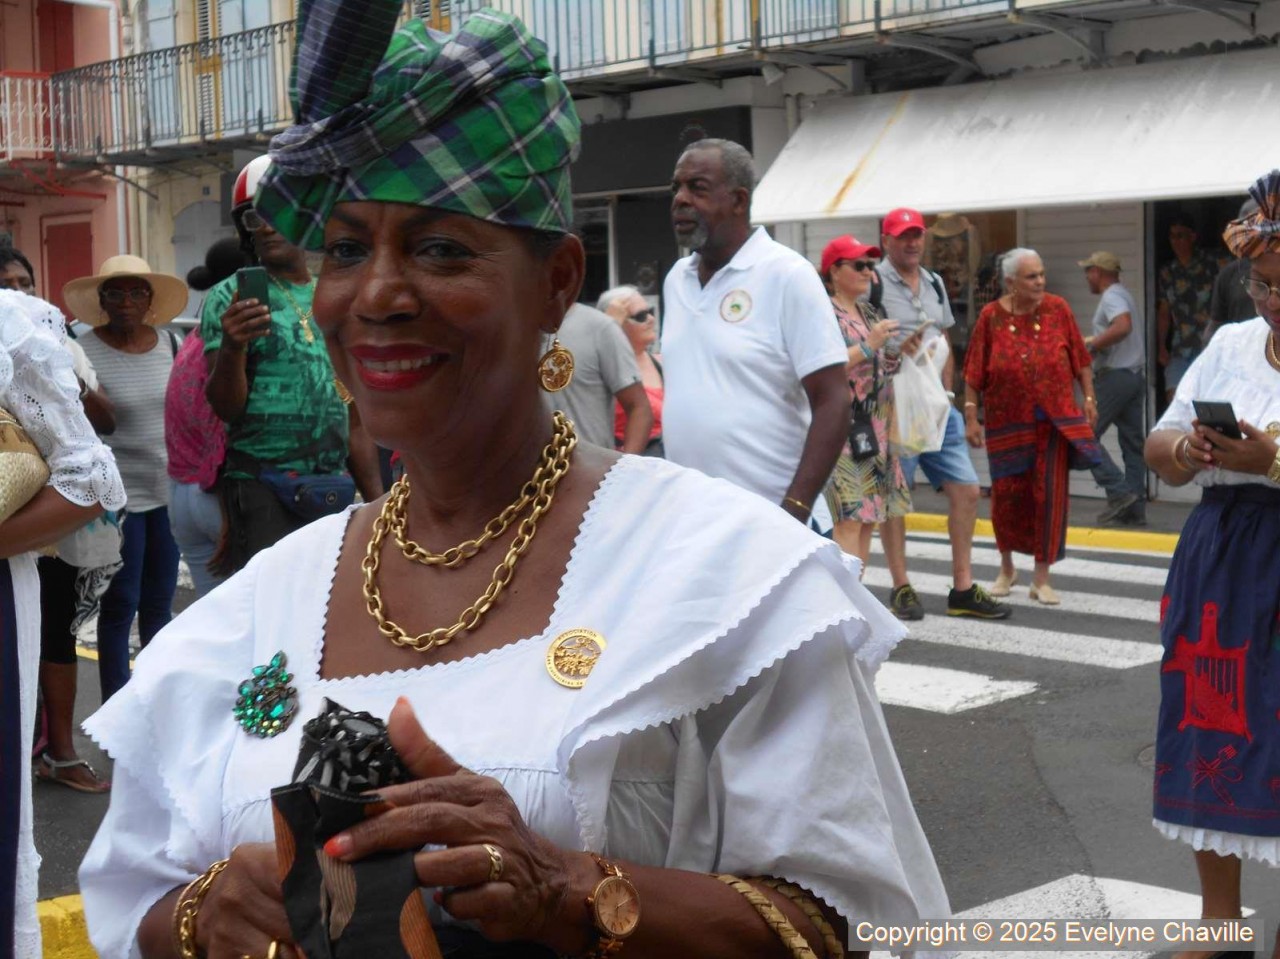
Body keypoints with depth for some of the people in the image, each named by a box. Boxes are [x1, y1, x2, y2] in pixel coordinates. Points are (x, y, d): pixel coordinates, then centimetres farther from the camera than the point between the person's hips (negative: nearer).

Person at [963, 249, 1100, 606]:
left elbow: (1080, 359, 6)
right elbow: (974, 374, -2)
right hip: (1007, 423, 0)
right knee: (1007, 493, 6)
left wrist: (1089, 397, 3)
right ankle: (1007, 568, 29)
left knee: (1050, 494, -1)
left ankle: (1041, 577, 10)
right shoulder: (991, 316, -3)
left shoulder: (1057, 309, -1)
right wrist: (971, 418, -5)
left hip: (1055, 420, 1)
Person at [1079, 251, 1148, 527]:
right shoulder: (1125, 294, 20)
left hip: (1114, 376, -10)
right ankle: (1135, 508, 7)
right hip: (1137, 374, 10)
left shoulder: (1112, 296, -11)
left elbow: (1123, 326, -29)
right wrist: (1094, 340, 19)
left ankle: (1118, 491, -12)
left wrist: (1091, 344, -21)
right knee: (1133, 442, 7)